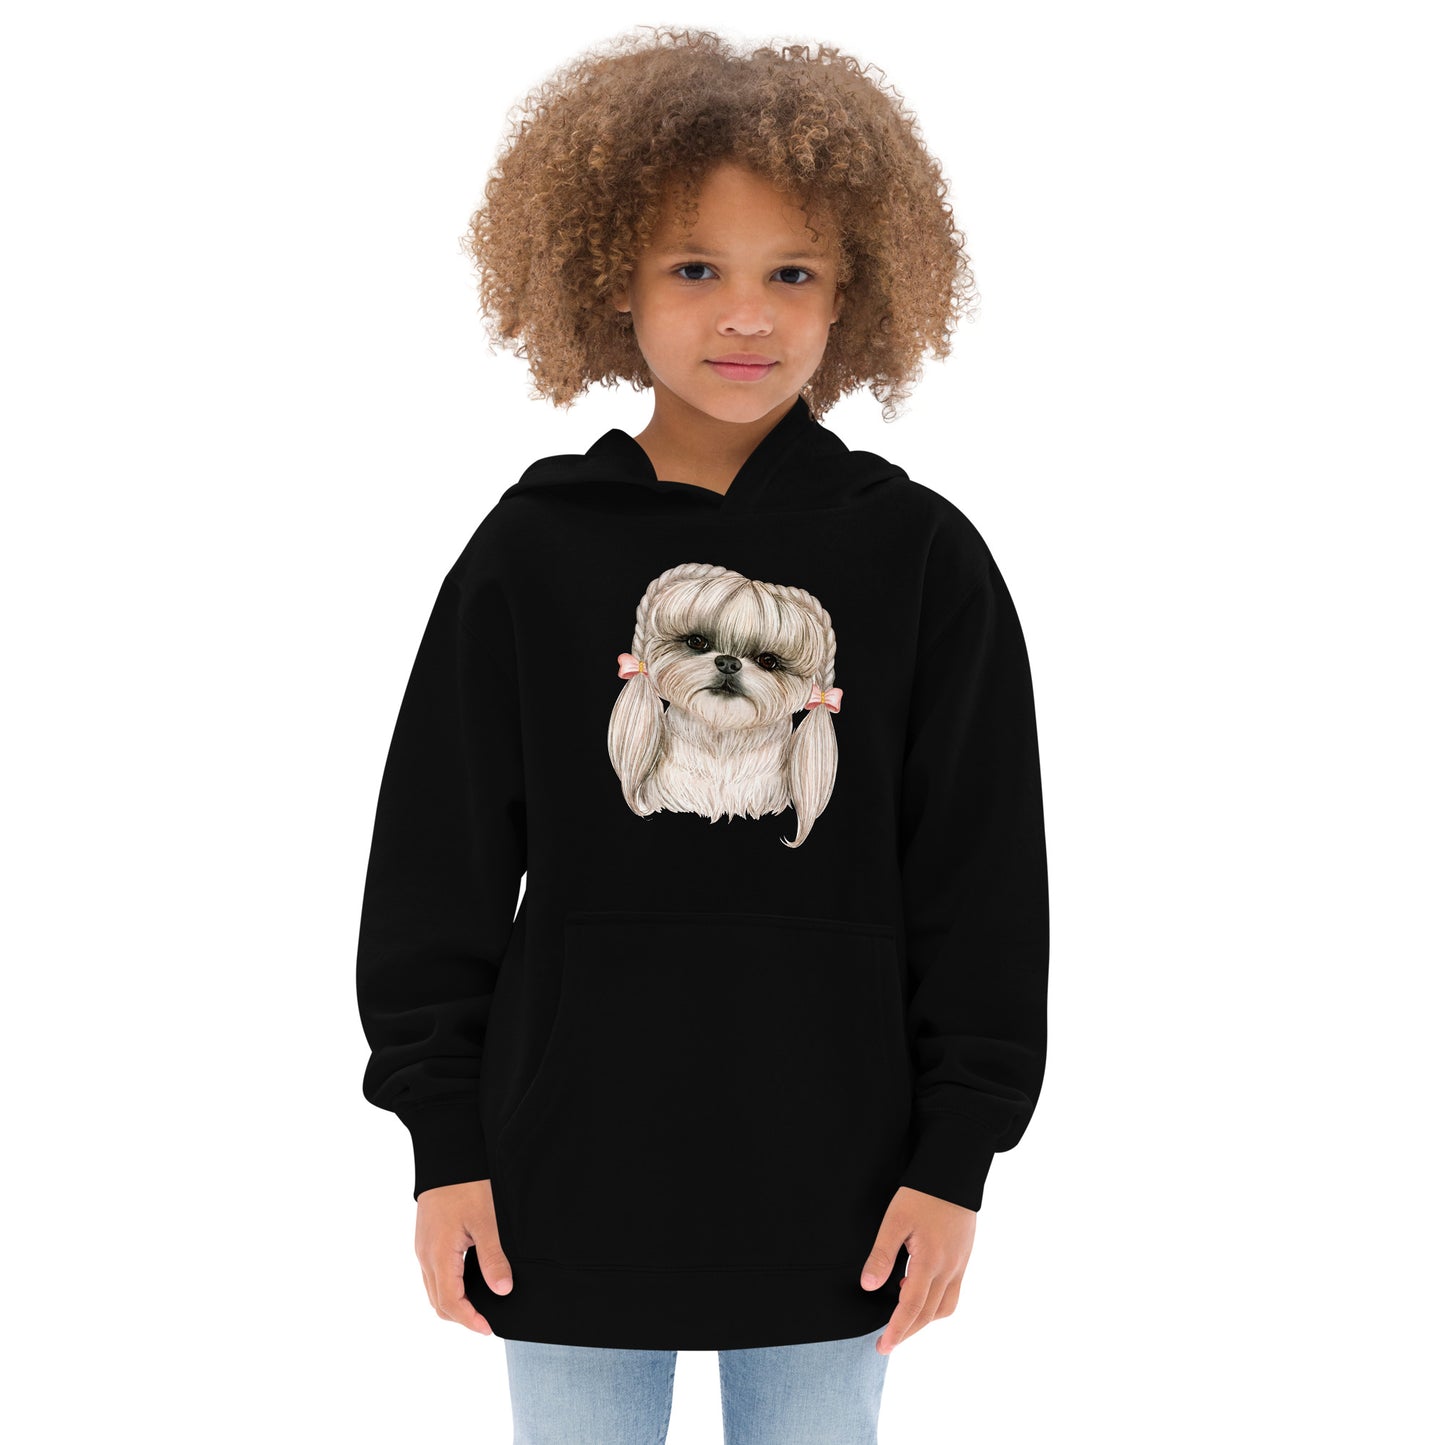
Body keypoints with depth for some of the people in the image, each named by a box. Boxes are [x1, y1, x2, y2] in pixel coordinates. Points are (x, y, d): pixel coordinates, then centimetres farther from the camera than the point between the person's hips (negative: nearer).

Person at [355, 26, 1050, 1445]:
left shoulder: (923, 557, -3)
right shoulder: (532, 553, -3)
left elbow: (982, 884, 0)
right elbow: (439, 861, 2)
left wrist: (956, 1158, -2)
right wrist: (444, 1145, 1)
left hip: (830, 1188, 0)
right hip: (571, 1182, 0)